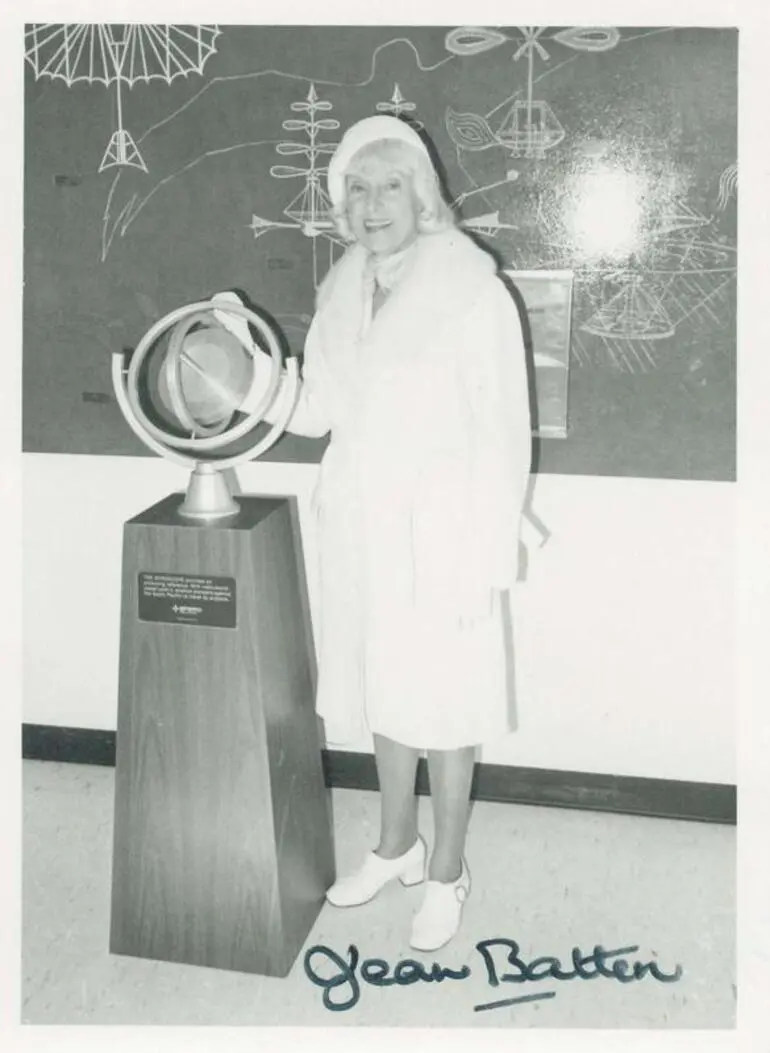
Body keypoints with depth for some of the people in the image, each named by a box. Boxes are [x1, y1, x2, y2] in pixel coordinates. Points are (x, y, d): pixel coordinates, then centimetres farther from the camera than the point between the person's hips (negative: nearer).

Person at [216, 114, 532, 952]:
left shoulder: (472, 290, -13)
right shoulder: (342, 291, 6)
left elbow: (502, 434, -13)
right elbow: (315, 409, 9)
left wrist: (488, 563, -14)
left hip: (438, 533, -5)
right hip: (358, 528, 6)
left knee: (441, 703, 7)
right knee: (382, 690, 17)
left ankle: (446, 874, 26)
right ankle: (396, 845, 38)